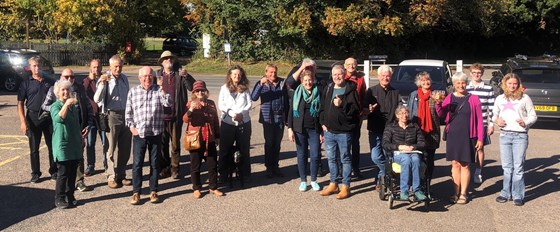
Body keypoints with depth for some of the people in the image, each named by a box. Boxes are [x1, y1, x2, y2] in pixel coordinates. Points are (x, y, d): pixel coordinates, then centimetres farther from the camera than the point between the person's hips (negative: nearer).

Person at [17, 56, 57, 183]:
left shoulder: (49, 82, 9)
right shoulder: (26, 83, 3)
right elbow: (20, 103, 0)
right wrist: (23, 121, -9)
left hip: (49, 117, 1)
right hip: (33, 118, -1)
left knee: (52, 146, 4)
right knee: (34, 148, 5)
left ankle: (54, 171, 16)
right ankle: (35, 173, 15)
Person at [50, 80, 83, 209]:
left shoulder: (73, 106, 14)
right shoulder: (55, 106, -7)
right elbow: (59, 118, -30)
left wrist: (81, 138, 24)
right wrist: (66, 104, -38)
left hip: (75, 145, 7)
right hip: (62, 145, -6)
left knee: (73, 172, 10)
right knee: (63, 173, -6)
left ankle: (70, 196, 20)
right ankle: (59, 199, 3)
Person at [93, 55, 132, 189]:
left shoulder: (124, 78, 9)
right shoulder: (104, 79, -7)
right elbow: (97, 99, -18)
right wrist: (102, 84, -28)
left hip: (125, 115, 5)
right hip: (112, 116, -5)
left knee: (125, 148, 10)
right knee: (112, 149, 2)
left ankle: (121, 175, 22)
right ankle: (112, 177, 12)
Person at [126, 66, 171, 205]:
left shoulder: (159, 90, 2)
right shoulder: (133, 92, 5)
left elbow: (168, 103, -14)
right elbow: (128, 112, 8)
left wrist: (162, 89, -24)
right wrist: (131, 127, -2)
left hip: (155, 134, 0)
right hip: (139, 134, 0)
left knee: (155, 164, 8)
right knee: (137, 164, 2)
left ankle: (153, 191, 19)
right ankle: (136, 192, 11)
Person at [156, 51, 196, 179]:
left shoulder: (180, 75, 2)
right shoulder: (157, 75, 2)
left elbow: (192, 87, -7)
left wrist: (186, 76, -22)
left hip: (176, 115, 0)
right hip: (161, 115, 0)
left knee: (175, 143, 8)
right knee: (162, 144, 10)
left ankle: (175, 168, 19)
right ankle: (164, 168, 22)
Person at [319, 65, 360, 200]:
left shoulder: (350, 90, -7)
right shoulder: (328, 89, 10)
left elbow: (355, 109, -13)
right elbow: (322, 108, 16)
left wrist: (342, 104, -24)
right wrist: (323, 123, 5)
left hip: (344, 131, -5)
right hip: (329, 131, 6)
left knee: (345, 159, 4)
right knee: (331, 159, 14)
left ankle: (345, 186, 13)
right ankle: (333, 184, 26)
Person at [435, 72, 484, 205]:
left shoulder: (473, 99, 0)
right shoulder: (449, 98, 7)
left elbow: (479, 120, 0)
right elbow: (441, 114, -2)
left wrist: (480, 139, -4)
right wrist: (438, 103, -22)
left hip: (468, 137, -2)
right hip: (452, 135, 2)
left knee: (465, 165, 4)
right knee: (455, 164, 6)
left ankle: (463, 194, 14)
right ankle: (456, 193, 16)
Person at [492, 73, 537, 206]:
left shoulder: (524, 98, 2)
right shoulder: (500, 99, 12)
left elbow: (533, 116, 5)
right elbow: (494, 115, 21)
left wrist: (526, 123, -15)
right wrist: (496, 120, -1)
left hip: (520, 135, -3)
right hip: (504, 135, 3)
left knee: (518, 166, -3)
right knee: (506, 167, 9)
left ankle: (518, 195, 4)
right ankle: (506, 193, 17)